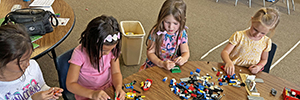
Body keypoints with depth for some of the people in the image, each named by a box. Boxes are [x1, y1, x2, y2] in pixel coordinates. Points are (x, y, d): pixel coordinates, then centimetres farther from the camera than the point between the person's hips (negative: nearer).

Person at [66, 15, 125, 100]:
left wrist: (118, 87, -25)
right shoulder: (80, 53, -21)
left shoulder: (112, 49, -11)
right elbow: (70, 84, -19)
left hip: (108, 90, 3)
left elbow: (116, 72, -5)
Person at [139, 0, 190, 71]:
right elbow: (150, 53, -14)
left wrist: (183, 59, -26)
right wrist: (162, 64, -31)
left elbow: (185, 52, -1)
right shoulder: (156, 32, -17)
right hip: (155, 64, -2)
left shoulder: (182, 33, -8)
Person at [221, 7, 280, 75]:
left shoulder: (266, 42, -2)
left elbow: (264, 59, 14)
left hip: (251, 72, 3)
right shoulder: (239, 36, -12)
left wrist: (259, 66, -9)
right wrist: (228, 62, -38)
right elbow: (225, 52, -16)